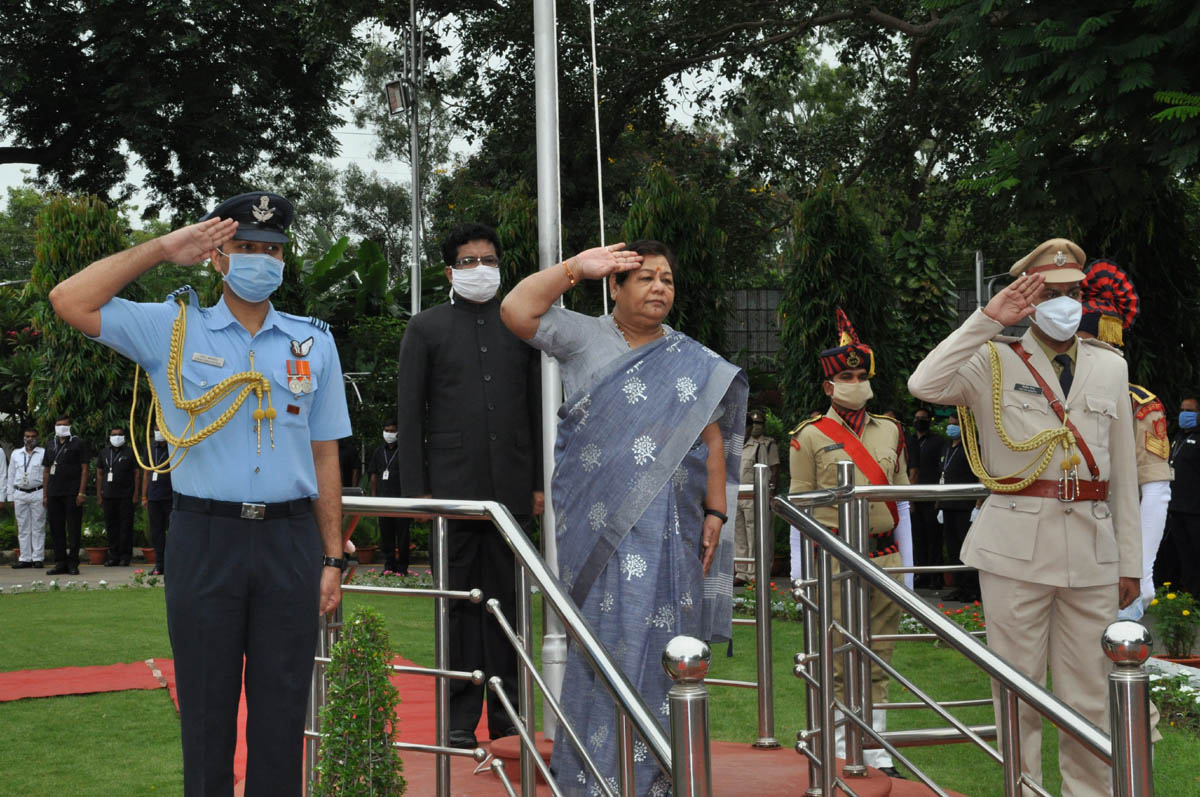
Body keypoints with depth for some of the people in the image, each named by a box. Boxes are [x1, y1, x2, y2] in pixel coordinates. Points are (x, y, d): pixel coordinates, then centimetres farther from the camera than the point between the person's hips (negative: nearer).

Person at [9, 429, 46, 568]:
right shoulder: (16, 454, 13)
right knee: (23, 528, 6)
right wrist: (11, 497, 10)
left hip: (37, 494, -3)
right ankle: (25, 558, 10)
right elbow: (11, 476, 15)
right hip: (20, 494, 4)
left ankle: (38, 558, 2)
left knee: (38, 528, -1)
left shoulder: (44, 453, 1)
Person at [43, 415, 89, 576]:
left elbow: (84, 469, -3)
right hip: (54, 494, 5)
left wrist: (81, 492, -11)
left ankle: (73, 563, 0)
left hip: (72, 494, -5)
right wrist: (45, 494, 11)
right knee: (56, 529, 6)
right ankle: (60, 562, 11)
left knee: (73, 529, -4)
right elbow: (46, 471, 18)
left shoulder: (78, 444, 2)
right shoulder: (51, 445, 17)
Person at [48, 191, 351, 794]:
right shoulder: (174, 329, 5)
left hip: (290, 540, 2)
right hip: (205, 539, -1)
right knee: (206, 705, 6)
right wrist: (162, 249, -3)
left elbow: (324, 457, 10)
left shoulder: (312, 342, 11)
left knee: (281, 705, 7)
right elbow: (69, 302, -5)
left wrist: (332, 560, 6)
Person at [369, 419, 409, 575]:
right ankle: (389, 566, 13)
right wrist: (374, 497, 10)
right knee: (386, 535, 6)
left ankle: (402, 567, 3)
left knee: (402, 536, -2)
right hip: (384, 500, 4)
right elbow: (374, 475, 17)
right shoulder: (378, 451, 14)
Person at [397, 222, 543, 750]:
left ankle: (507, 716, 11)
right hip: (452, 485, -2)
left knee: (508, 599, 4)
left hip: (512, 489, 2)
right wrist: (415, 489, -4)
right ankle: (460, 719, 6)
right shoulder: (426, 328, 7)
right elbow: (410, 413, 3)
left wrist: (540, 483, 7)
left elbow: (537, 407, 13)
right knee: (459, 602, 0)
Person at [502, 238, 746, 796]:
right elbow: (516, 311, -7)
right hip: (598, 521, -2)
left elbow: (712, 441, 9)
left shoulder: (693, 362, 11)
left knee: (659, 637, 2)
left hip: (667, 527, 2)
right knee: (605, 636, -1)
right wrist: (577, 267, -5)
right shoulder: (585, 339, 5)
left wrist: (715, 512, 2)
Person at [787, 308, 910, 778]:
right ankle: (841, 752, 10)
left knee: (879, 662, 8)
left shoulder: (890, 432, 11)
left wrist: (905, 563, 10)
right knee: (837, 664, 1)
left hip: (884, 558, 4)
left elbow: (902, 500, 14)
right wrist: (799, 571, -4)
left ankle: (877, 753, 15)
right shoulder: (810, 436, -1)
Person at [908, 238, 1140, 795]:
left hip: (1092, 546, 3)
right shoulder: (995, 361, 4)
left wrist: (1130, 561, 10)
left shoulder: (1110, 367, 13)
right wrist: (989, 318, -16)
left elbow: (1123, 473, 13)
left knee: (1090, 696, 7)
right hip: (1016, 546, -2)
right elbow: (925, 386, -17)